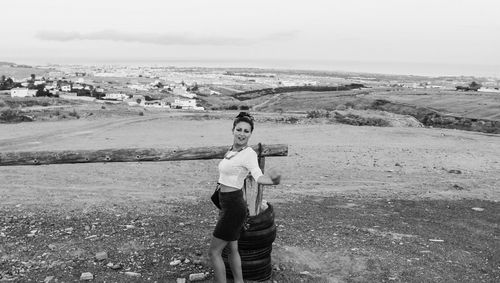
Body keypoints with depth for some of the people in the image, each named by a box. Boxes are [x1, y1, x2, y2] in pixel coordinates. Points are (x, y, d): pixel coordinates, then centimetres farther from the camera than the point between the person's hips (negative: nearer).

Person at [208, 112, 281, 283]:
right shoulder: (231, 150, 6)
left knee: (214, 252, -1)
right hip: (228, 205, 9)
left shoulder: (249, 154, -19)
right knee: (232, 249, 19)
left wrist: (271, 180, -56)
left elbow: (258, 177, -36)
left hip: (233, 206, -9)